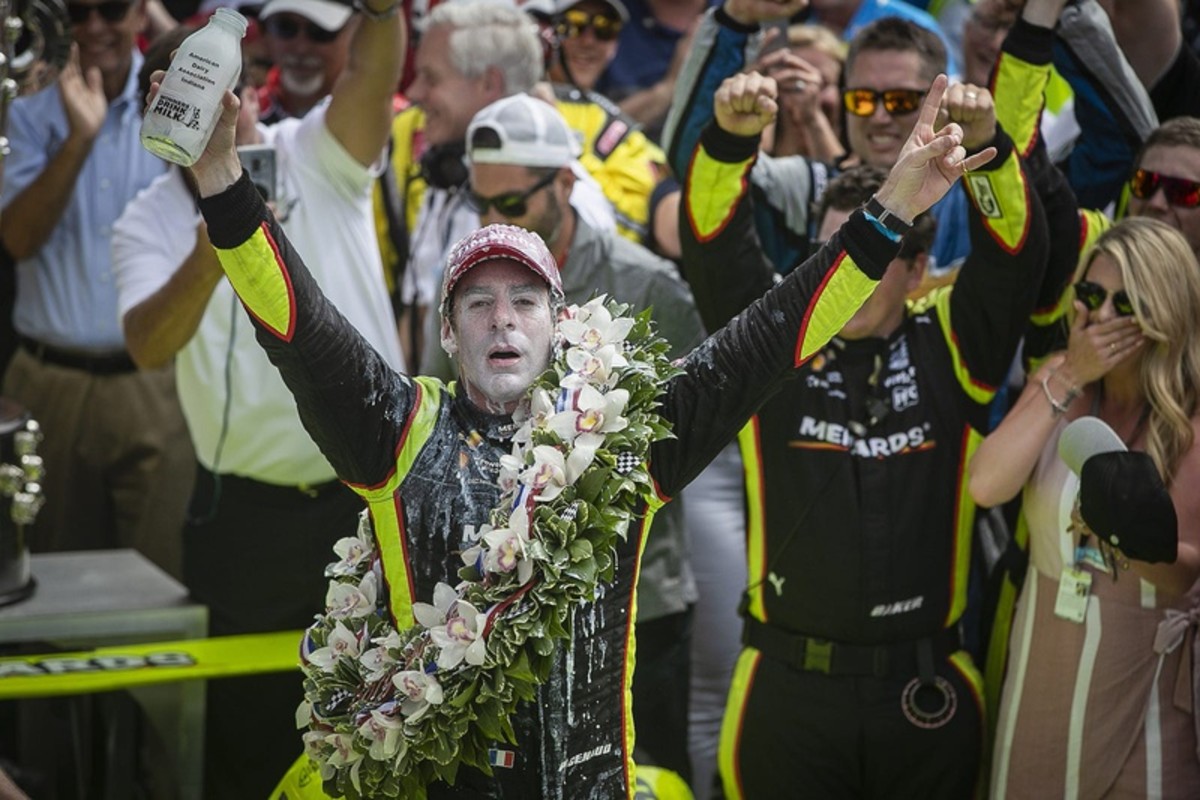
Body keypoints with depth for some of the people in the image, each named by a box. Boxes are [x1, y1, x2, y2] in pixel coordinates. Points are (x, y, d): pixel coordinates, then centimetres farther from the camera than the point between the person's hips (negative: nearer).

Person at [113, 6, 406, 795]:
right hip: (246, 512, 0)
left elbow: (374, 64, -22)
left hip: (374, 494, 0)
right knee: (247, 727, 12)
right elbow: (149, 346, -20)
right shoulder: (149, 222, -3)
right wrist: (213, 251, -37)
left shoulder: (321, 159, -3)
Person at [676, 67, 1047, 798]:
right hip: (787, 682, 0)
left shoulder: (951, 348, 2)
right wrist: (730, 139, -28)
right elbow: (715, 248, -11)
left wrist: (985, 145, -27)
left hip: (926, 685, 1)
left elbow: (1016, 252, -10)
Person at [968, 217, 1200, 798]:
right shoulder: (1056, 381, -2)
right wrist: (1067, 380, -21)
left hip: (1142, 679, -3)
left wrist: (1151, 547, -33)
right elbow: (986, 486, -19)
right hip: (1042, 668, 3)